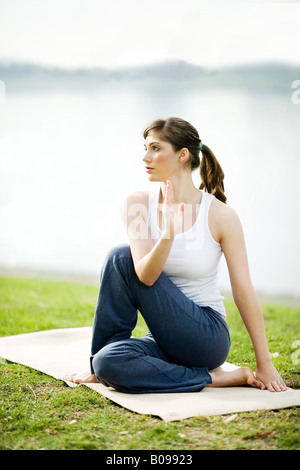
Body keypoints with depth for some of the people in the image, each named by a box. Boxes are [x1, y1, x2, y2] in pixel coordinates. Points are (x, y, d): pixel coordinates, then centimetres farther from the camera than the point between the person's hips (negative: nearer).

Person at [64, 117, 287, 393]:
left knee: (122, 259, -21)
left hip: (208, 337, -4)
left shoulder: (220, 215, -11)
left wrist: (265, 365, -6)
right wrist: (169, 235, -38)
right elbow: (146, 276, -18)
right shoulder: (137, 204, -5)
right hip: (164, 340, 4)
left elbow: (243, 291, -8)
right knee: (108, 362, -30)